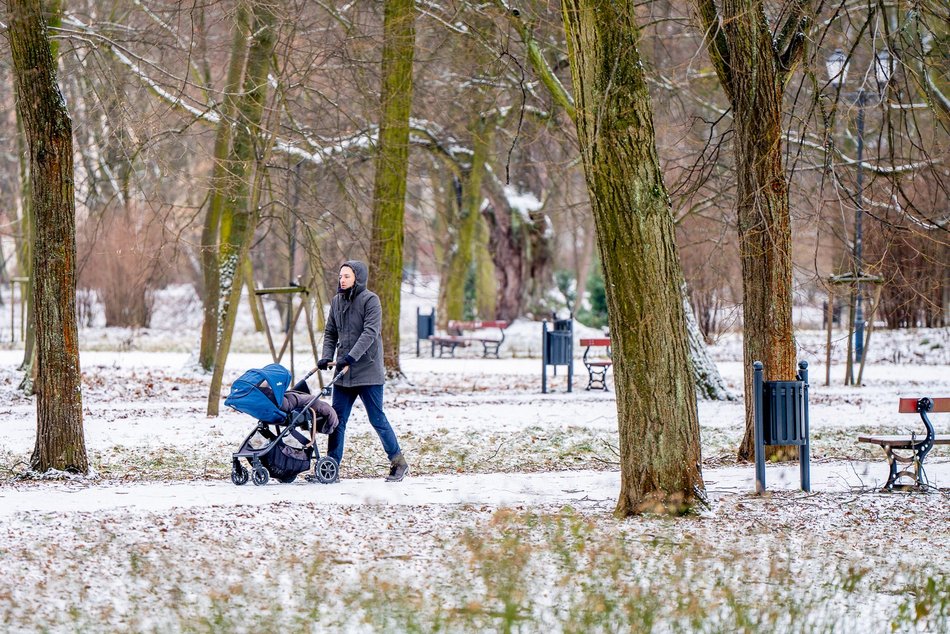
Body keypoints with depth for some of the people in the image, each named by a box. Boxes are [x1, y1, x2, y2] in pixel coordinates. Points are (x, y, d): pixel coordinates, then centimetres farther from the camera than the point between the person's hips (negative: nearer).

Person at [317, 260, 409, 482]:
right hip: (343, 372, 6)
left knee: (377, 419, -2)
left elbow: (370, 333, -18)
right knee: (337, 419, 4)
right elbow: (330, 333, 15)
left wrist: (351, 357, -27)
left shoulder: (370, 300, -9)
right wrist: (327, 357, -2)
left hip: (368, 371, -6)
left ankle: (399, 463, 10)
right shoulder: (337, 301, 11)